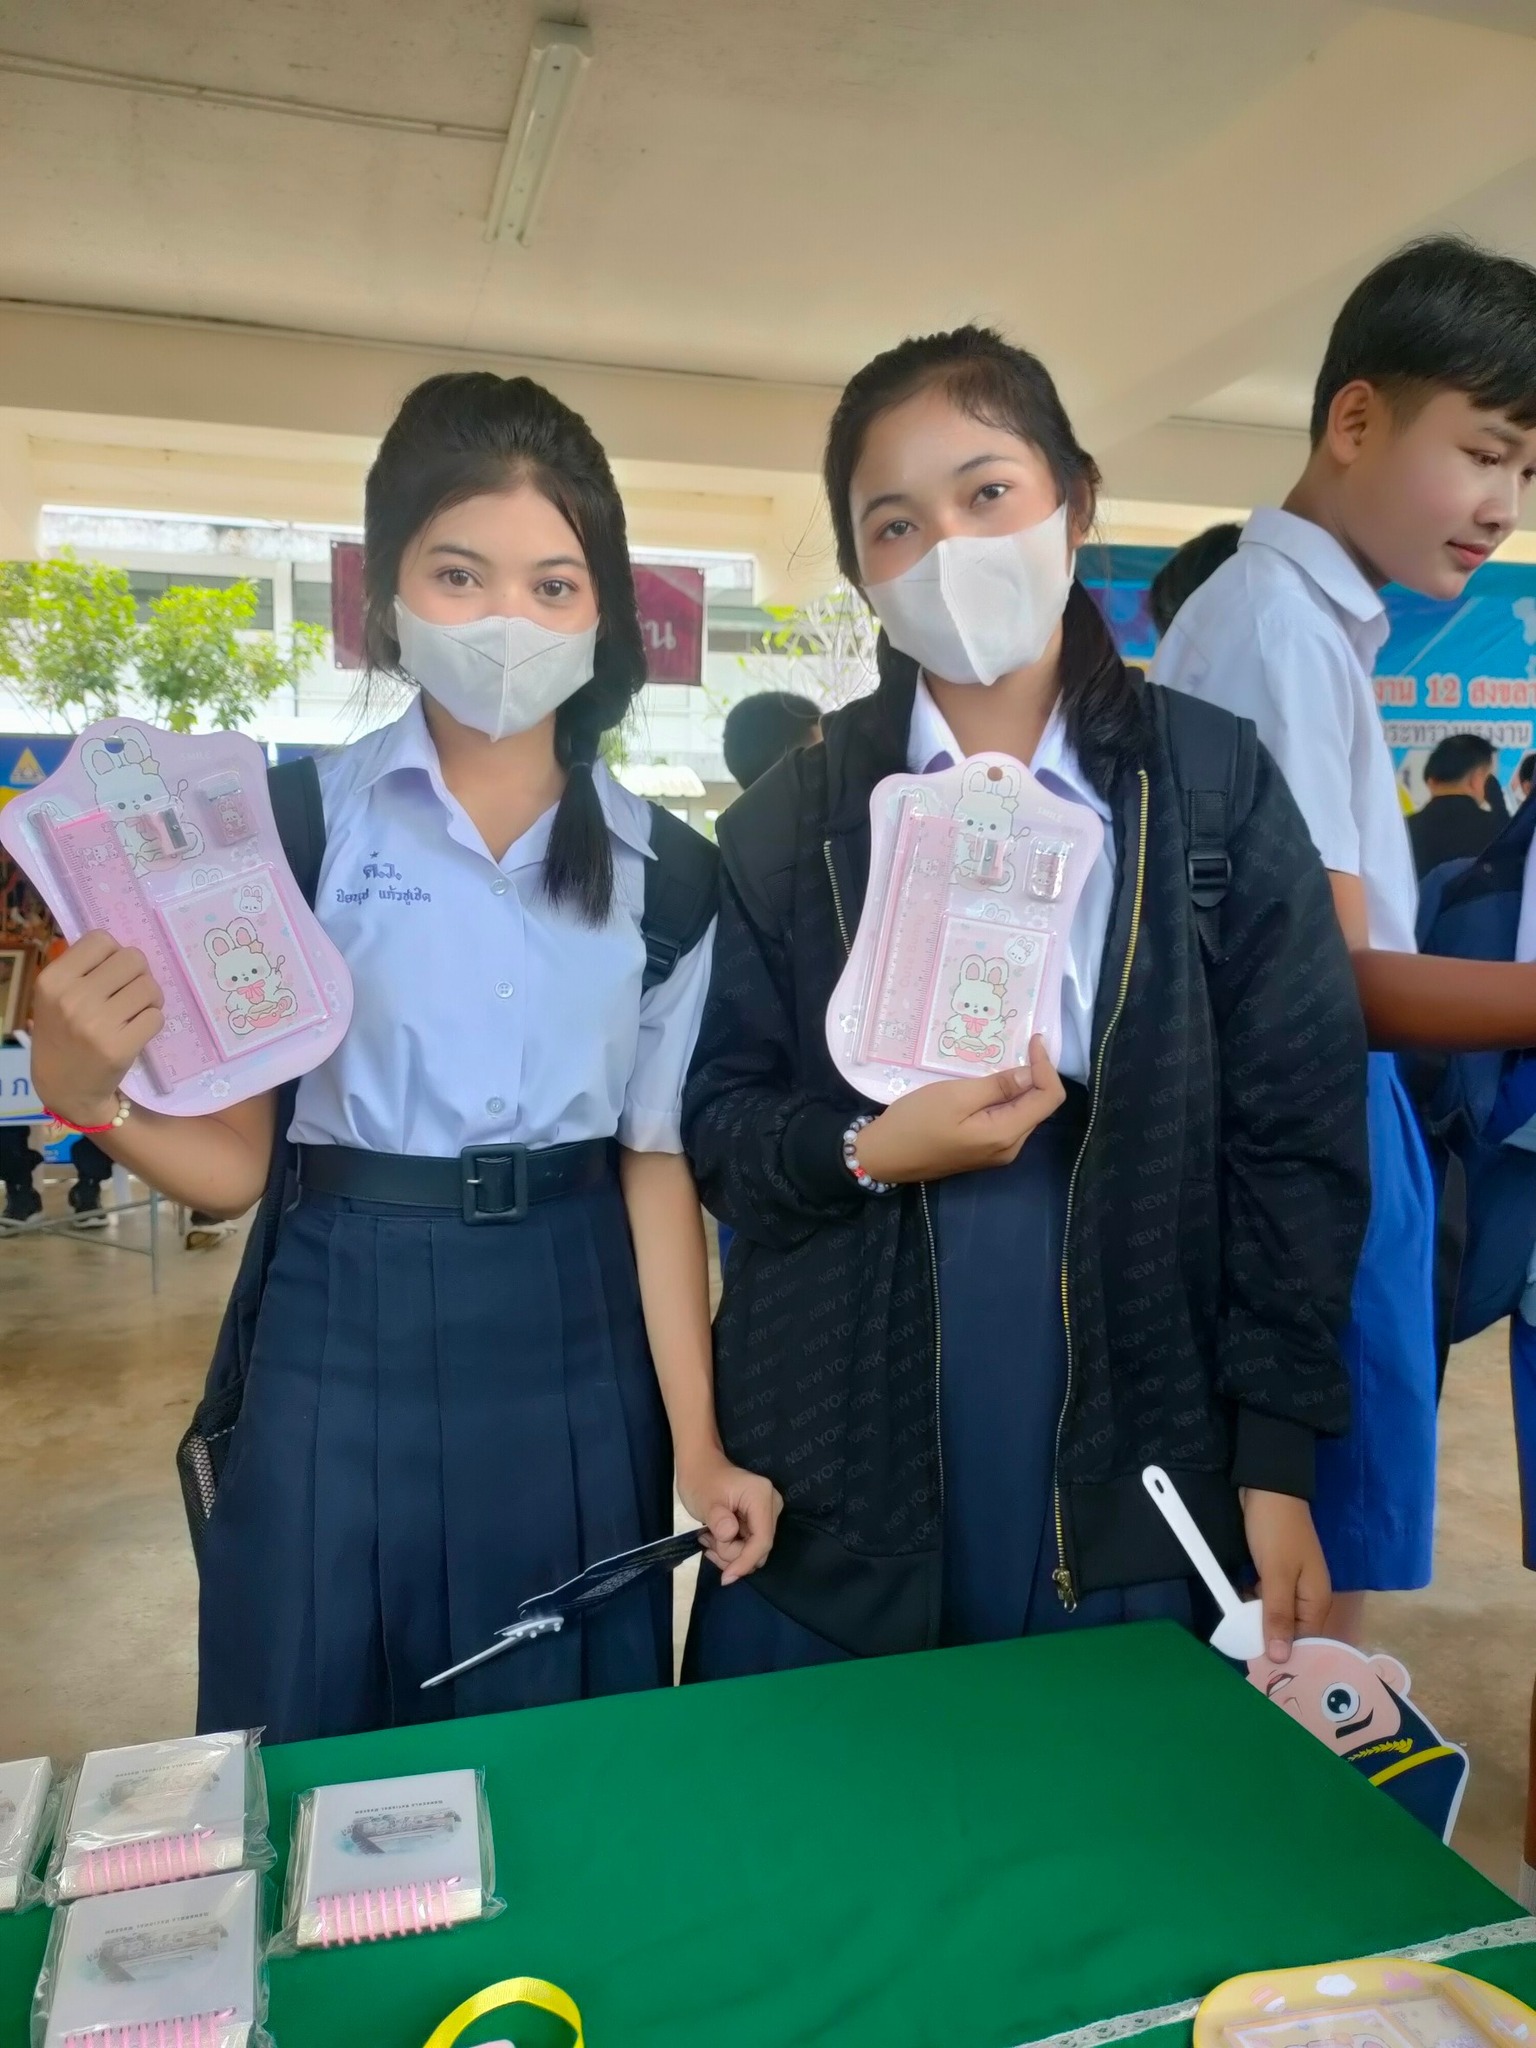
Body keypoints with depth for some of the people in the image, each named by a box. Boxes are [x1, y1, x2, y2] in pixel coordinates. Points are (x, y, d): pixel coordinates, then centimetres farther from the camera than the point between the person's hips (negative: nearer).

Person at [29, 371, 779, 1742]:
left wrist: (698, 1441, 0)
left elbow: (658, 1158, 3)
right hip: (348, 1340, -1)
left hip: (575, 1346, 2)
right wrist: (84, 1092, -23)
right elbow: (233, 1163, -3)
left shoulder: (661, 867, 1)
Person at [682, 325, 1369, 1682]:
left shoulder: (1211, 787, -2)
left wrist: (1279, 1460, -5)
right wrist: (863, 1152, -18)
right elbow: (714, 1122, 2)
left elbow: (1295, 1133, -2)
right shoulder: (787, 820, 0)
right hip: (838, 1475, 1)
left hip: (1131, 1468, 0)